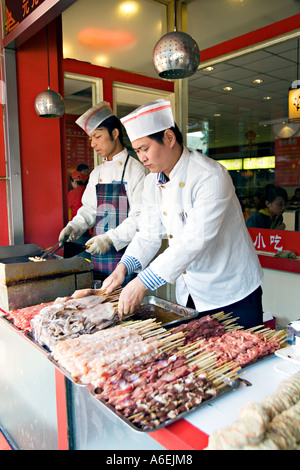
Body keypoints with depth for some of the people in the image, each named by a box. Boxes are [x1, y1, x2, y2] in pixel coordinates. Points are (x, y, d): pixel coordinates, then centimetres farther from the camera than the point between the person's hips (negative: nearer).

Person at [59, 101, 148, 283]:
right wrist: (73, 227, 1)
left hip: (125, 252, -6)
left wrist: (110, 238, -22)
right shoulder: (97, 173, 14)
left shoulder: (136, 169, -8)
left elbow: (141, 217, -14)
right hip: (98, 254, 6)